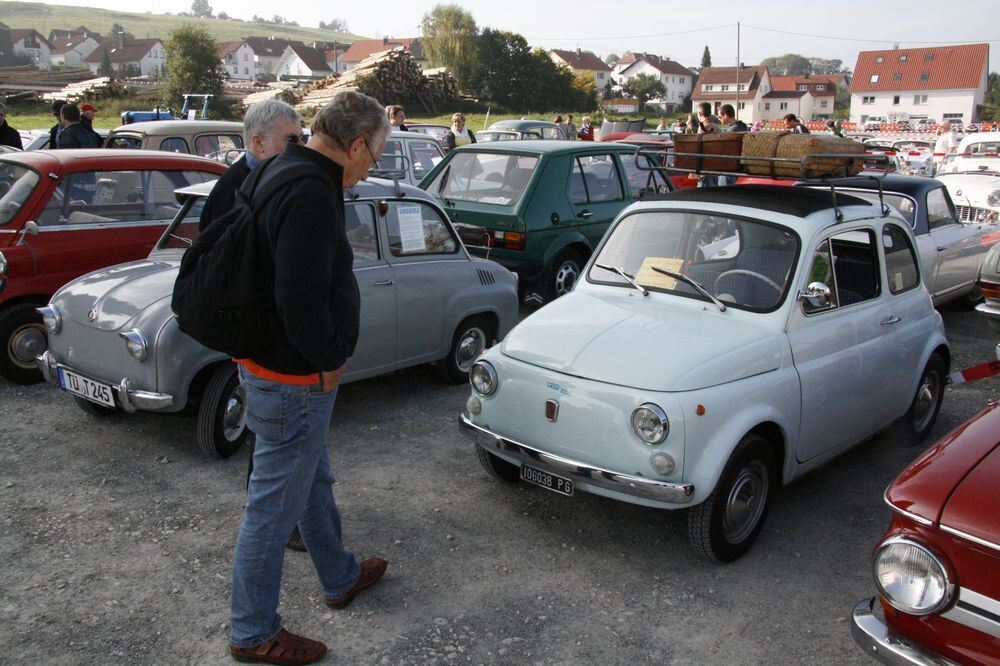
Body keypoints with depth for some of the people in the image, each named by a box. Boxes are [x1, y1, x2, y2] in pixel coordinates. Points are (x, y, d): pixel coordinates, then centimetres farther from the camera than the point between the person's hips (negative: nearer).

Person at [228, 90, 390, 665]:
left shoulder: (282, 173, 8)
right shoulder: (312, 195, -25)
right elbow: (301, 296, -31)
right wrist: (328, 360, -15)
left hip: (277, 367, 11)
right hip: (294, 381, -11)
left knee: (314, 482, 25)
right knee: (275, 508, 4)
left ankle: (342, 578, 45)